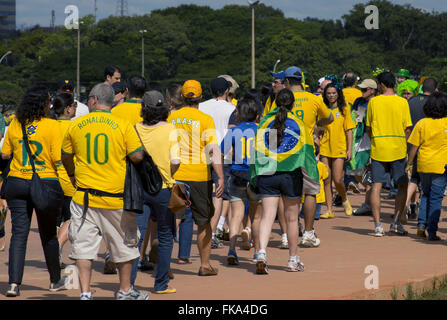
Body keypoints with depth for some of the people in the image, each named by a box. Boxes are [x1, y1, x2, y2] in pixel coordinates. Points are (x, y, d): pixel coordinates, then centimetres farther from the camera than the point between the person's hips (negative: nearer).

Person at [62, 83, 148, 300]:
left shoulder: (76, 125, 1)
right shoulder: (123, 126, -6)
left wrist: (73, 177, 31)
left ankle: (85, 292, -3)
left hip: (84, 196, 1)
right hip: (116, 197, -1)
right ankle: (125, 291, 25)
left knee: (84, 245, 4)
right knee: (124, 245, 14)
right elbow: (138, 157, -10)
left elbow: (66, 157, 13)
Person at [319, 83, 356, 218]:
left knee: (337, 179, -9)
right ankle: (330, 210, 4)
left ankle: (345, 200, 19)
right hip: (325, 148, 3)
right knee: (327, 180, 0)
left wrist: (350, 149, -3)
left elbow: (349, 130, 2)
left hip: (339, 149, -2)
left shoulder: (344, 109, 2)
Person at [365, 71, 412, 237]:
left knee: (376, 186, 3)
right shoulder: (402, 102, -3)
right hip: (398, 149, -1)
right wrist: (406, 147, 11)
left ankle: (377, 225, -2)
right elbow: (407, 128, -2)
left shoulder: (373, 102, 0)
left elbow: (368, 128, 4)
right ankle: (396, 222, 2)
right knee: (402, 186, 11)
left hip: (378, 149, 1)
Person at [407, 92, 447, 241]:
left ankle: (422, 223, 9)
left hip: (424, 165, 2)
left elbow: (414, 146, 0)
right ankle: (432, 231, -1)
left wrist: (410, 163, 8)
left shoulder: (421, 124, -2)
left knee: (426, 194, 21)